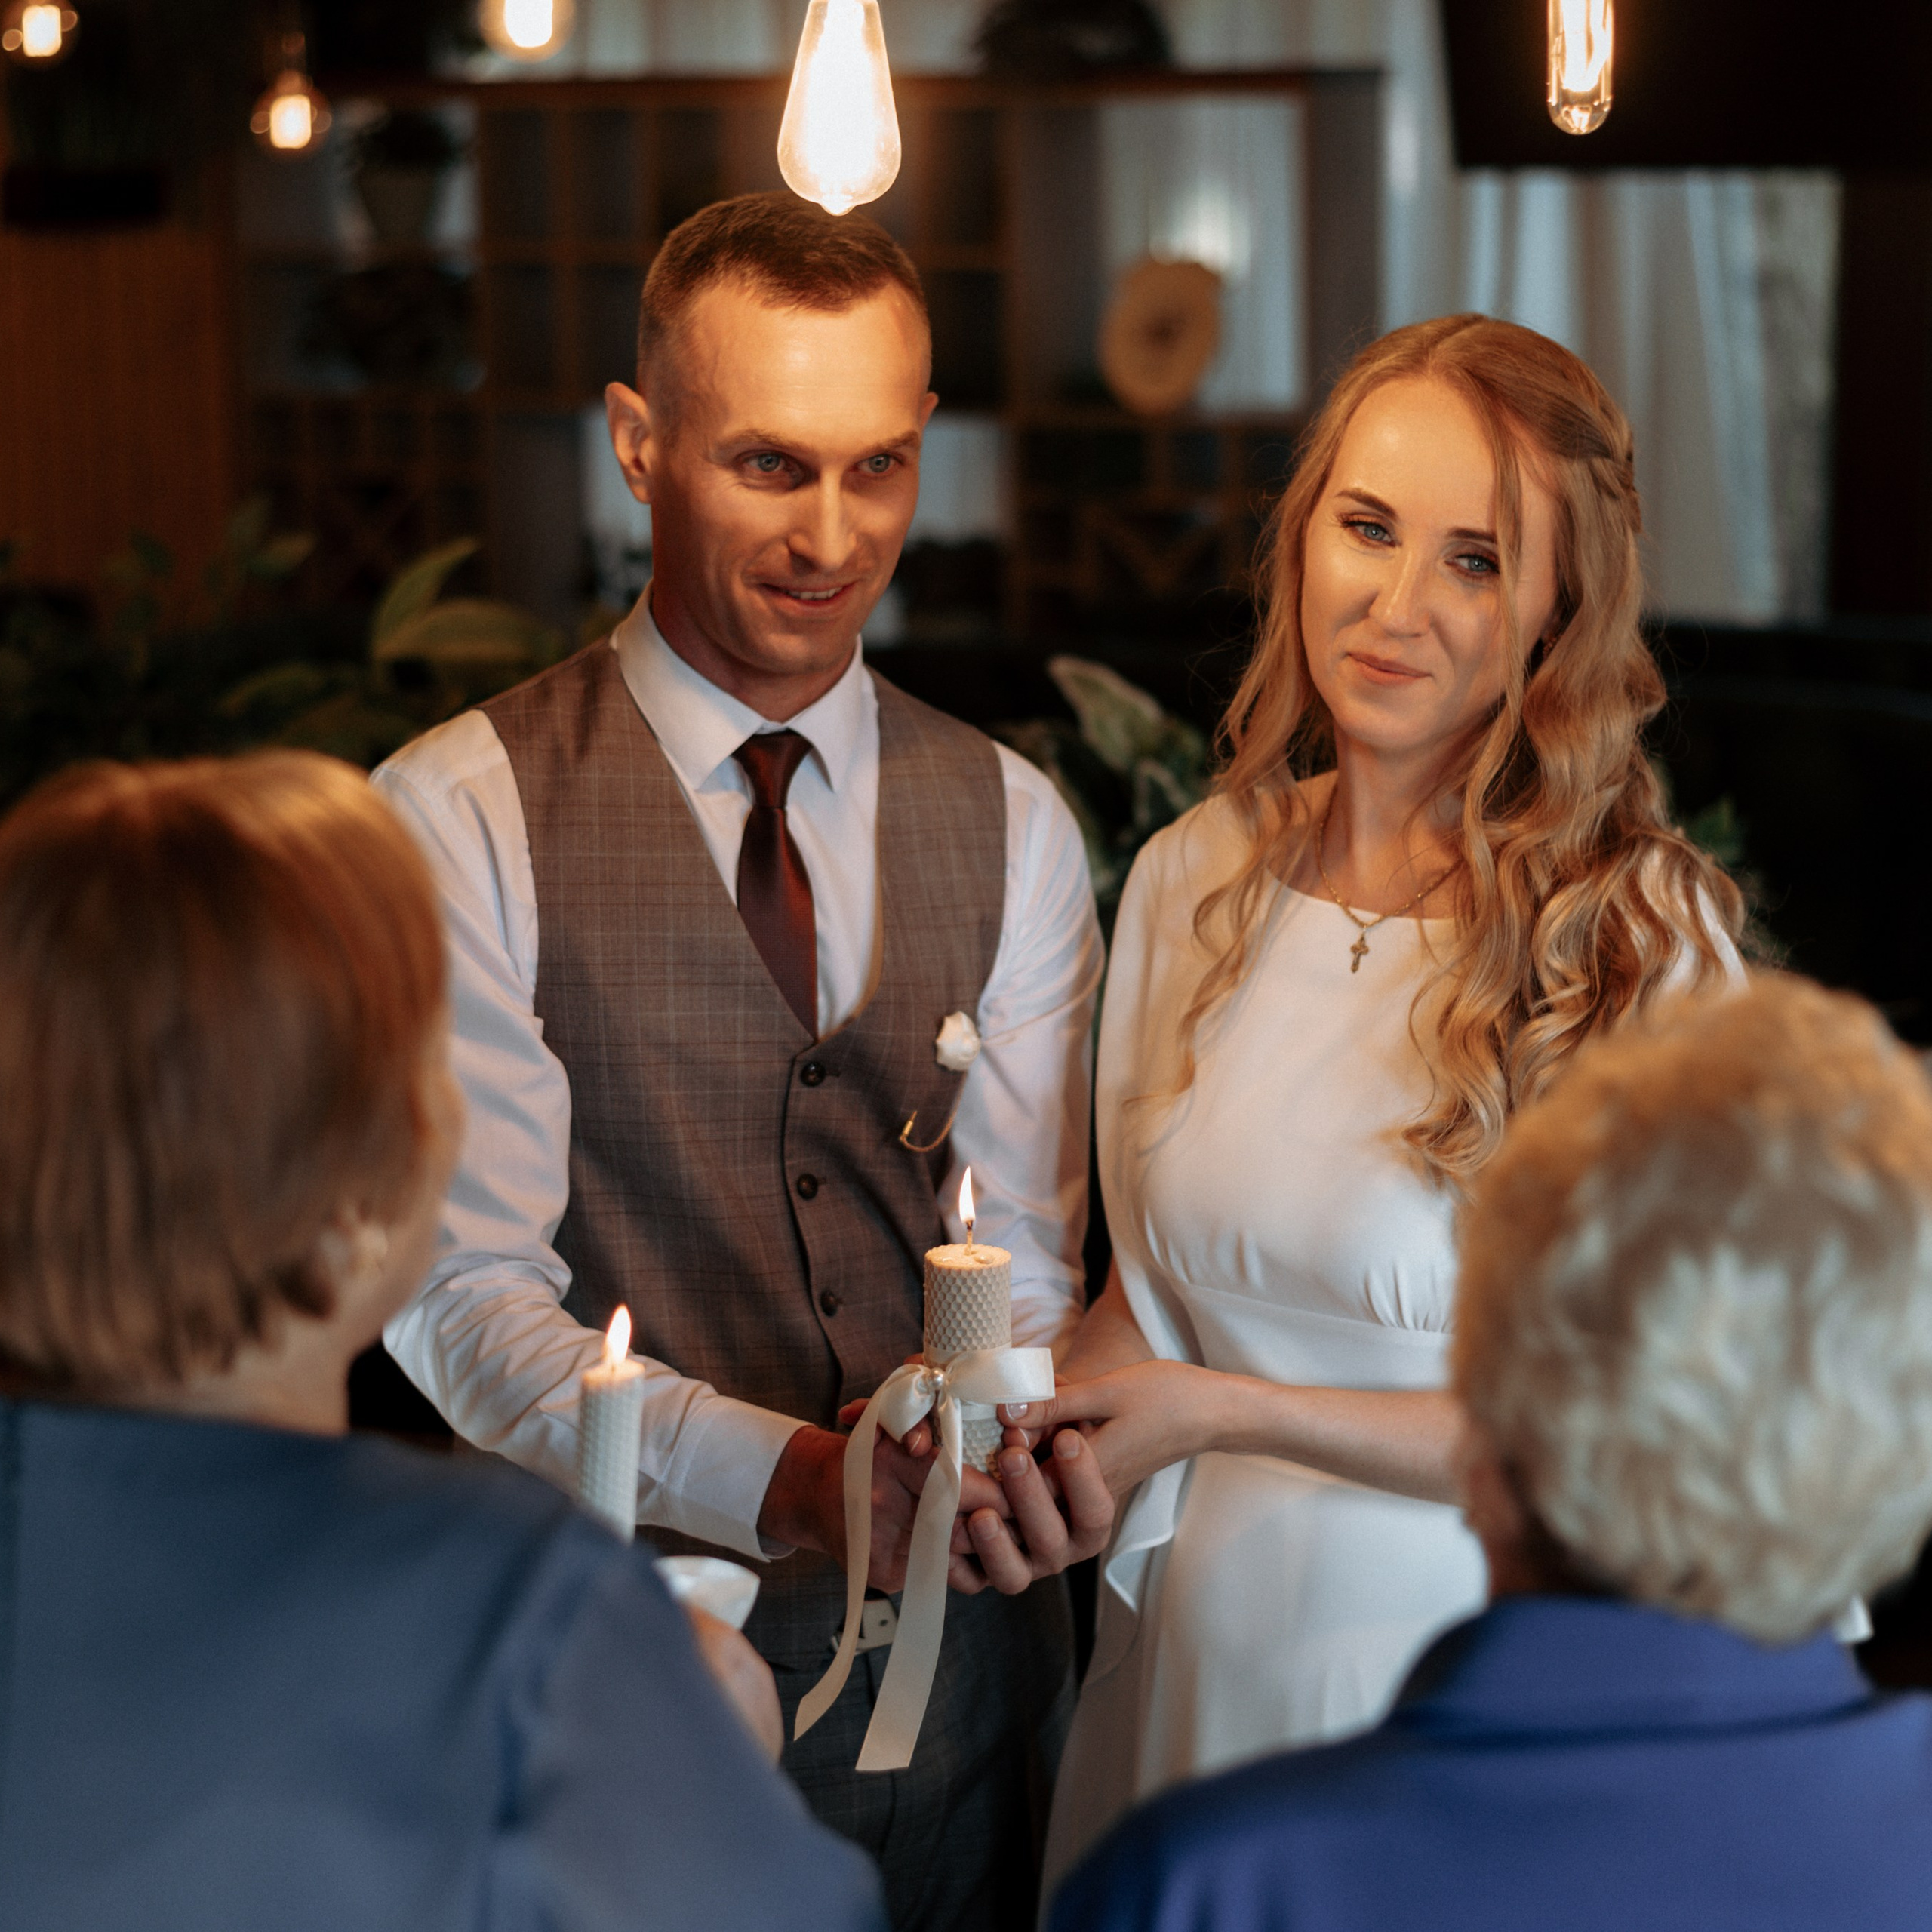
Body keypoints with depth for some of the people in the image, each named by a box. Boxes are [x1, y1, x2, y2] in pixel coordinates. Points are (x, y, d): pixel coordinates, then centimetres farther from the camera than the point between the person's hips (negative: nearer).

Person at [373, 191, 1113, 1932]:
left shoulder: (1012, 829, 6)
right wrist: (785, 1475, -30)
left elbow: (1018, 1262, 0)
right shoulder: (458, 820, -8)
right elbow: (467, 1298, -14)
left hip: (960, 1644, 4)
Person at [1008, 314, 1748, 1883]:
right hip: (1190, 1642, 5)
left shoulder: (1644, 941, -15)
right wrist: (1039, 1433, -9)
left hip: (1454, 1673, -5)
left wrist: (1227, 1411, -15)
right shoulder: (1195, 880, 1)